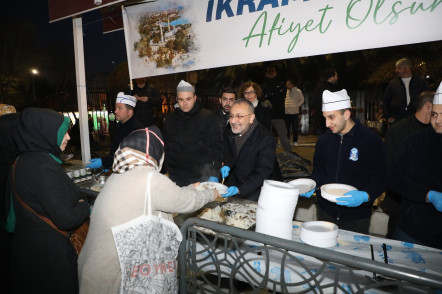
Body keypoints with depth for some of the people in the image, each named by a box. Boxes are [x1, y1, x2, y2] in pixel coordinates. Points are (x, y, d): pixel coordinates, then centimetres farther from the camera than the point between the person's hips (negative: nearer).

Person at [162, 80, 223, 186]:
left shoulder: (208, 117, -3)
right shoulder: (170, 119, 9)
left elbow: (216, 147, -5)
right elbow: (165, 147, 14)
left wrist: (214, 174, -9)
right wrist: (167, 169, 8)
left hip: (201, 176, -3)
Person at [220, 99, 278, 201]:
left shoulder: (266, 139, -21)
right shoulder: (230, 133, -1)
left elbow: (262, 173, -22)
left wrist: (239, 189, -32)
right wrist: (227, 165, -6)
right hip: (232, 183, 5)